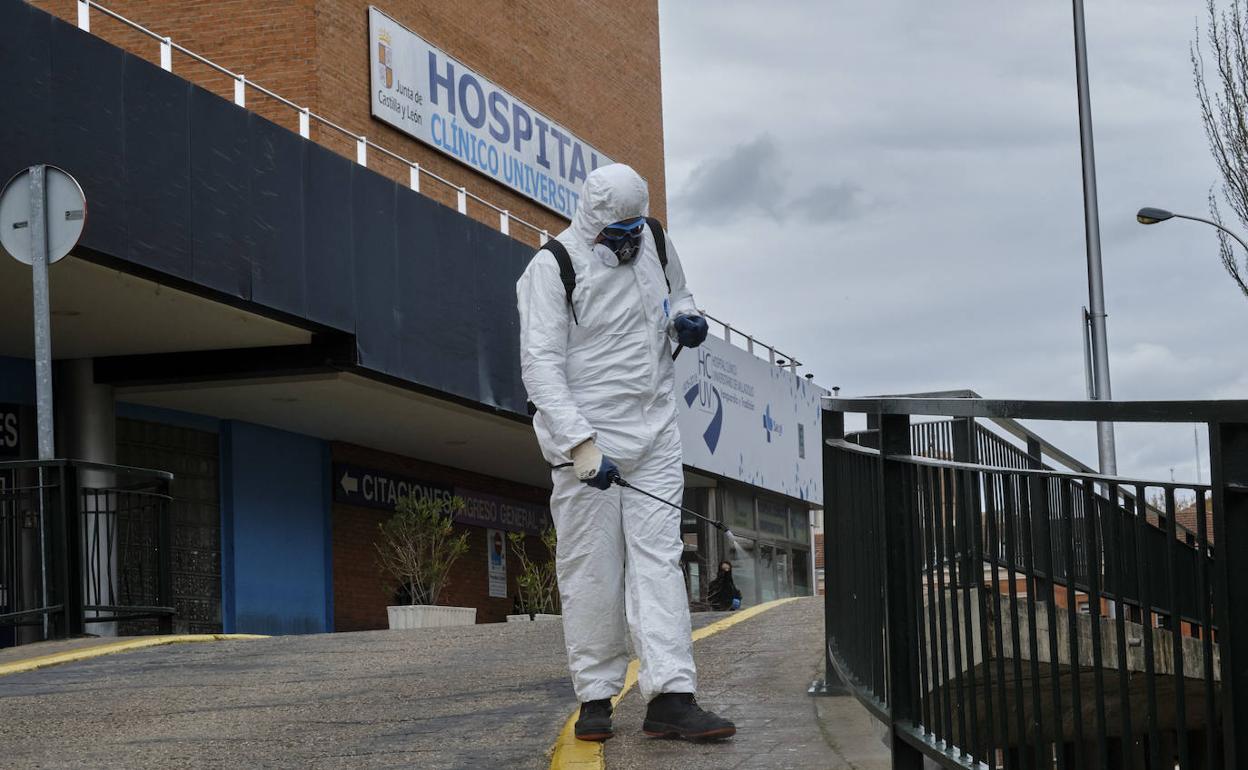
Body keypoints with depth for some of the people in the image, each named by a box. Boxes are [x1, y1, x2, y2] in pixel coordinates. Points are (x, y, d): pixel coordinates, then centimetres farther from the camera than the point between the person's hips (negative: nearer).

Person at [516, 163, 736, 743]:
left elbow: (677, 294, 29)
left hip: (654, 434, 5)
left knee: (658, 559, -3)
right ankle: (595, 699, 7)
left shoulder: (654, 241, 8)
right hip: (585, 438, -4)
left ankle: (670, 698, -8)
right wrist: (580, 444, -25)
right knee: (591, 570, -3)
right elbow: (540, 363, -16)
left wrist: (686, 318, 3)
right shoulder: (552, 266, -10)